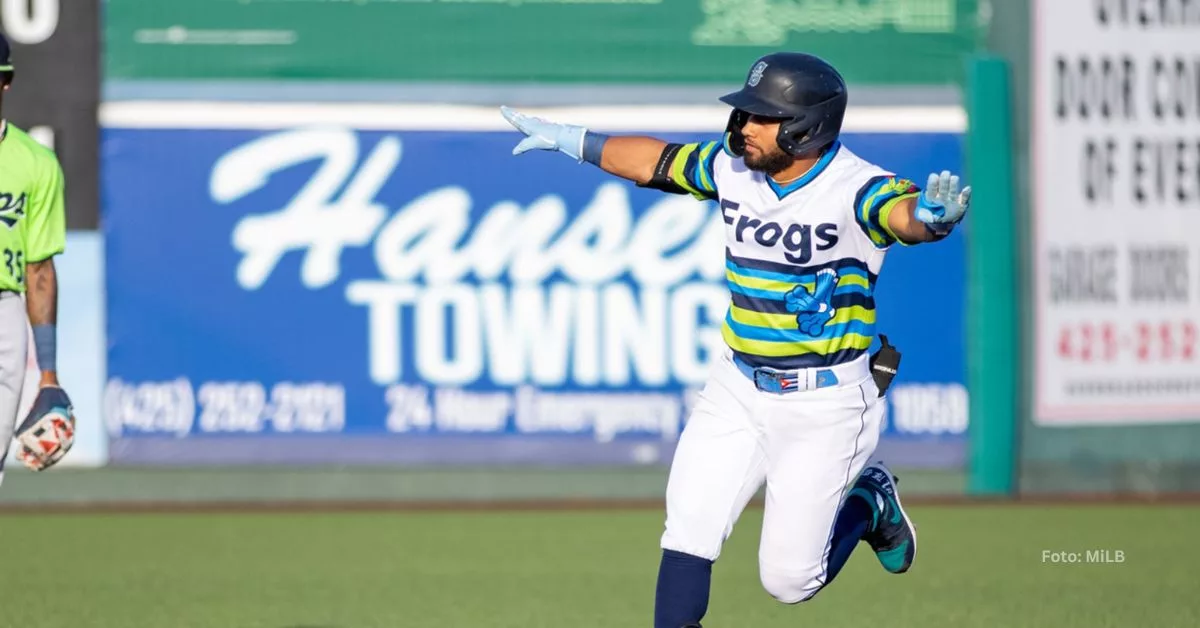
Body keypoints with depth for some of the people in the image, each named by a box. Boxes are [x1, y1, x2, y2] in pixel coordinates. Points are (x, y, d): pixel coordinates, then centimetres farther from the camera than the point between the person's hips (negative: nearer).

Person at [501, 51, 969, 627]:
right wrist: (571, 140, 24)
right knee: (687, 532, -2)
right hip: (736, 388, 5)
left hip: (822, 404, -5)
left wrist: (931, 216, -67)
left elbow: (902, 212, -43)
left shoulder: (855, 189, -22)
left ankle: (869, 503, 28)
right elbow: (656, 161, 14)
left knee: (789, 580, 0)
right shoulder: (732, 168, -3)